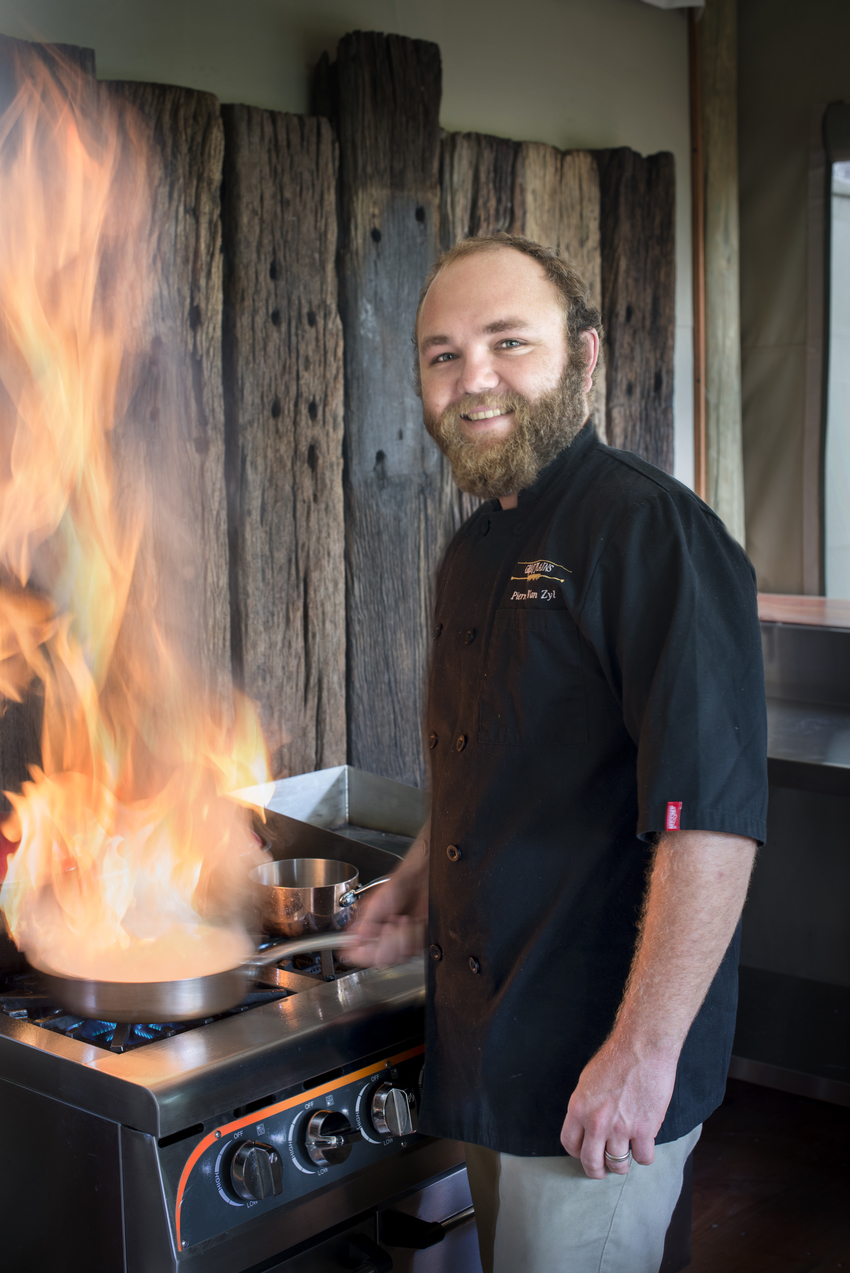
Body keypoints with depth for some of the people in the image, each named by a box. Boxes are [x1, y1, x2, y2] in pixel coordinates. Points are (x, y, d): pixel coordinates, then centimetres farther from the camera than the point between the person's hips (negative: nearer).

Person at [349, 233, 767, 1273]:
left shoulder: (653, 531, -20)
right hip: (484, 1033, 9)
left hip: (597, 1069, -8)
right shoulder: (476, 548, 10)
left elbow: (712, 815, -26)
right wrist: (420, 875, 13)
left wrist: (646, 1047, -27)